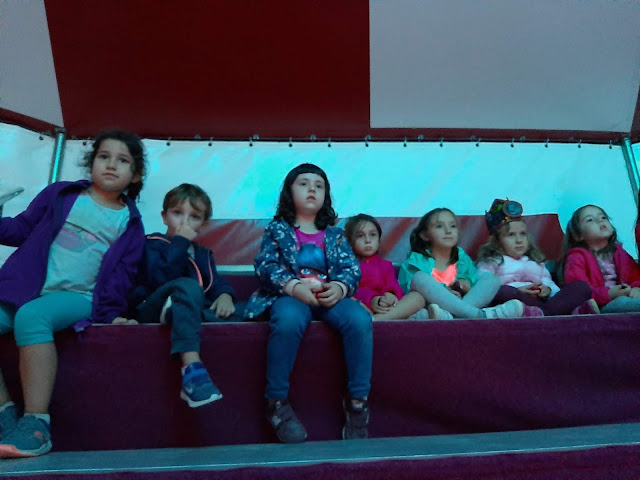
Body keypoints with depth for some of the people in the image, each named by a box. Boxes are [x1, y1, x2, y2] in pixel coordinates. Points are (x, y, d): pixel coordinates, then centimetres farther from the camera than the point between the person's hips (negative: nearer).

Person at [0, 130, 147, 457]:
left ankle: (36, 425, -32)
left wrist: (111, 312, -2)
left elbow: (122, 273, 6)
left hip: (77, 297, -3)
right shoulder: (60, 194, 12)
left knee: (30, 317, -34)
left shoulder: (130, 223, 8)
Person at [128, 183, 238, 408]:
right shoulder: (153, 244, 5)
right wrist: (180, 241, -12)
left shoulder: (203, 253, 23)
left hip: (189, 310, 4)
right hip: (150, 308, -4)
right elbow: (161, 278, -14)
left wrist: (225, 295, -15)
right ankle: (192, 370, -50)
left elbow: (216, 281, 7)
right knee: (187, 286, -38)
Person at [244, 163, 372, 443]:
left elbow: (352, 268, 7)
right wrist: (295, 287, -21)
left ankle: (358, 400, -17)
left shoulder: (334, 234, 21)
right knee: (289, 320, -39)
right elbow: (265, 266, -2)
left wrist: (339, 287, -18)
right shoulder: (277, 229, 14)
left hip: (330, 296, 3)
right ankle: (277, 402, -20)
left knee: (360, 319, -30)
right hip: (290, 296, -2)